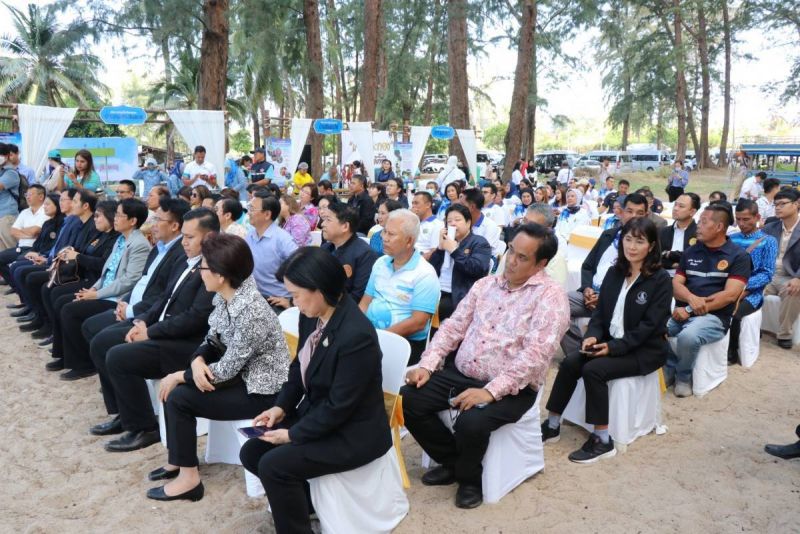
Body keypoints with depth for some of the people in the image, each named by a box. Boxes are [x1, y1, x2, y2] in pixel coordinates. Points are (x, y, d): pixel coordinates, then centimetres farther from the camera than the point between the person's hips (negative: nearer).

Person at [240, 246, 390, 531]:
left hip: (352, 433, -8)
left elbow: (339, 407, -25)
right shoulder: (312, 315, -6)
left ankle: (296, 525, 6)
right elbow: (299, 365, 10)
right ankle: (303, 498, 26)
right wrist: (281, 406, -2)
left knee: (273, 465, -19)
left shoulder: (356, 335, -31)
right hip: (315, 413, 9)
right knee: (251, 452, 4)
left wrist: (293, 434, -16)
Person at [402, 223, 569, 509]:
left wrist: (490, 391, -28)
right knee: (409, 399, -10)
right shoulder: (485, 284, 9)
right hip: (460, 373, 6)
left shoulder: (550, 296, -11)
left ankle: (469, 477, 4)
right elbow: (453, 326, 9)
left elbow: (535, 354, -21)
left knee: (471, 422, -32)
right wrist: (427, 364, -5)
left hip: (510, 388, -6)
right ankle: (452, 462, 14)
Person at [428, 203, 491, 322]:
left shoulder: (479, 243, 3)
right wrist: (440, 247, 1)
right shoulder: (446, 241, 21)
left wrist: (454, 251, -12)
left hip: (458, 297, -6)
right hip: (436, 292, 6)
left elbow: (478, 269, -15)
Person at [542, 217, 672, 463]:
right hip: (611, 342, 6)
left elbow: (650, 325, -16)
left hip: (645, 350, -6)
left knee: (593, 370, -28)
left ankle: (603, 441, -17)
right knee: (570, 362, -18)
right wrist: (593, 335, -12)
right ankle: (552, 425, -8)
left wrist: (614, 347, -23)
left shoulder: (661, 279, -11)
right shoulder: (614, 272, 7)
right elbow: (600, 310, 8)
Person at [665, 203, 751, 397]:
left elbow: (730, 295, -10)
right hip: (682, 312, 5)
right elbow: (676, 284, 9)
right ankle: (670, 369, 2)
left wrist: (691, 310, -16)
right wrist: (691, 298, -16)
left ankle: (683, 376, -4)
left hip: (713, 316, -4)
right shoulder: (690, 252, 14)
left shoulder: (738, 256, 0)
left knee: (688, 336, -36)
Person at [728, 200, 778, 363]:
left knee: (731, 312, -34)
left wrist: (744, 286, -20)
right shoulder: (730, 239, 15)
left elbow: (767, 274, -4)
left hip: (752, 293, -3)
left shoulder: (768, 241, 5)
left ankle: (732, 351, -10)